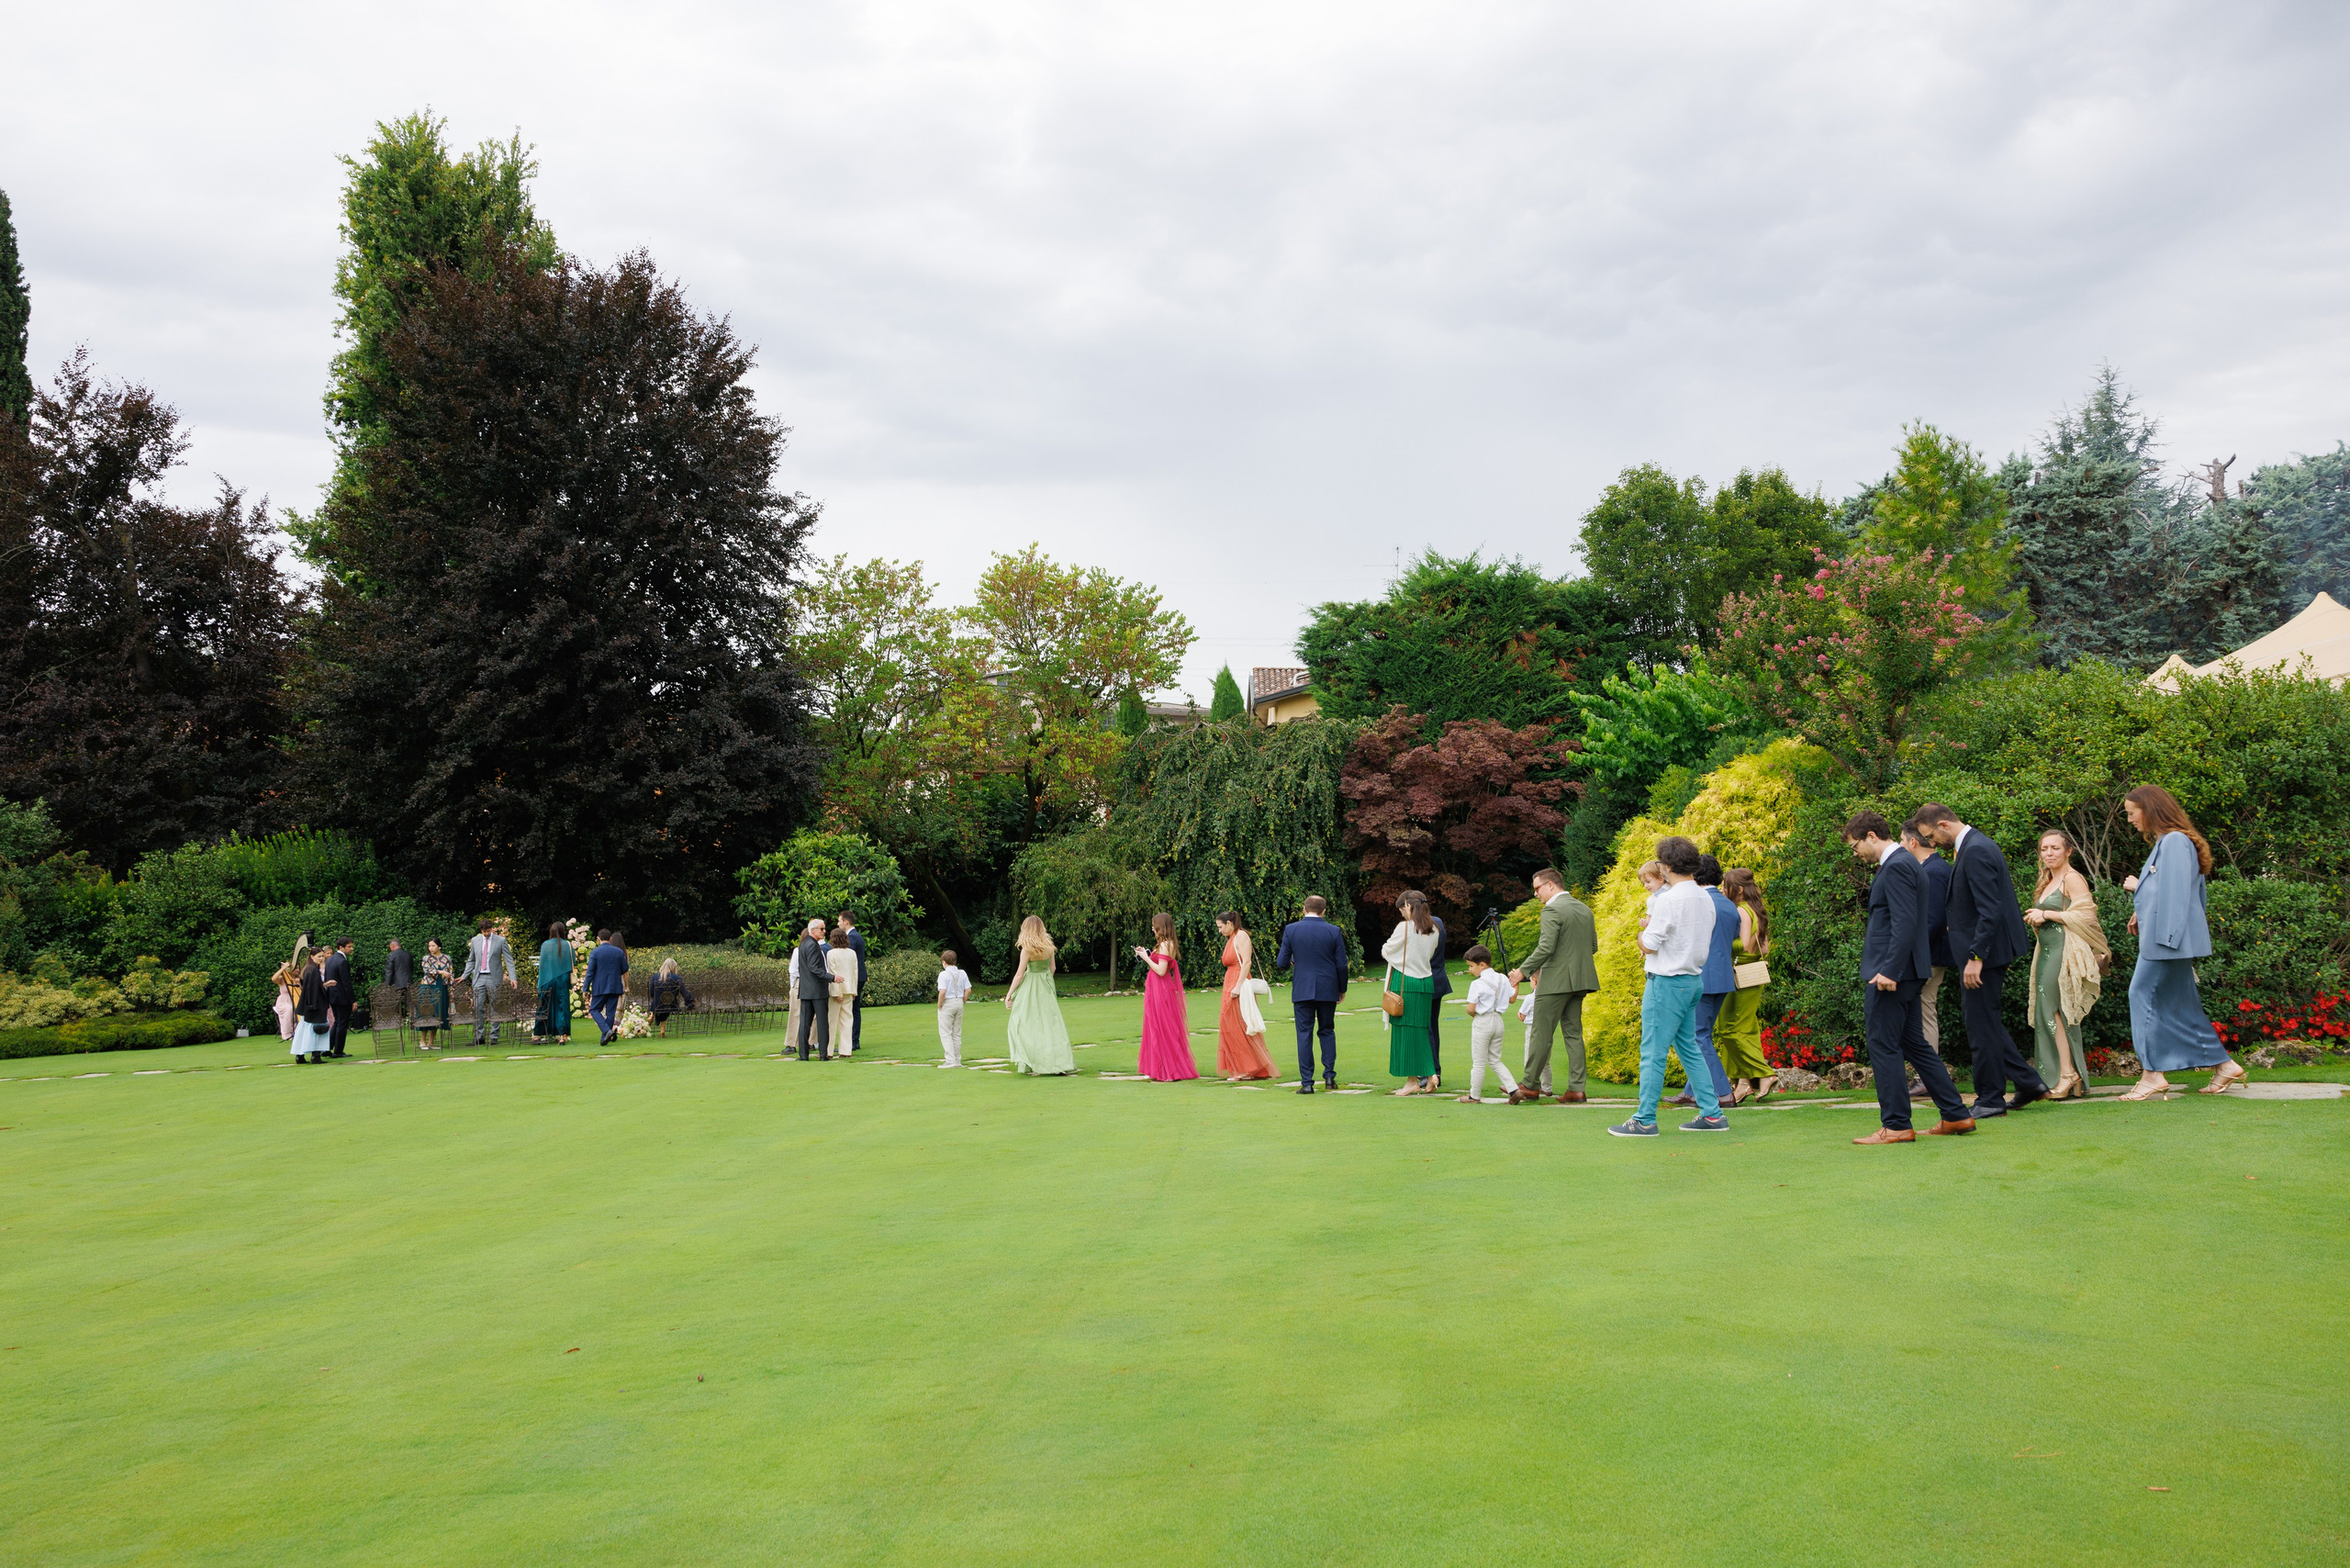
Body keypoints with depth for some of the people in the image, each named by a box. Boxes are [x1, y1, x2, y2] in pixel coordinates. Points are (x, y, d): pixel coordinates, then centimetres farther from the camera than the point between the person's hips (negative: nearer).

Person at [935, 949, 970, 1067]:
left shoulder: (944, 974, -14)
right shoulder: (962, 973, 4)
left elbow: (942, 992, -23)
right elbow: (968, 990, 2)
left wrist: (939, 1005, -11)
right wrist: (962, 1002, 11)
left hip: (947, 1004, -6)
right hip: (959, 1003, 6)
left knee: (945, 1034, 0)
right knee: (957, 1033, 14)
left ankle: (950, 1060, -7)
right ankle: (957, 1060, 16)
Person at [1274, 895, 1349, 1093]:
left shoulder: (1290, 930, -4)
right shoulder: (1334, 931, -3)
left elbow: (1281, 962, -3)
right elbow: (1342, 965, -1)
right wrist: (1342, 989, 13)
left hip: (1302, 990, -1)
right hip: (1328, 990, 1)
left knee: (1304, 1034, 2)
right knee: (1327, 1031, 16)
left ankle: (1306, 1082, -1)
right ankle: (1329, 1075, 10)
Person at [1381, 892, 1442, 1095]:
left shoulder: (1404, 927, -12)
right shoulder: (1434, 930, 8)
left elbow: (1386, 951, -1)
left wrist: (1384, 948, 21)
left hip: (1405, 982, -6)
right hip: (1426, 981, 6)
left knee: (1405, 1030, 0)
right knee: (1423, 1030, 12)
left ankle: (1412, 1081, 1)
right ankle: (1430, 1076, 8)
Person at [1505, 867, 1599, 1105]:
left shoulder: (1552, 910, -13)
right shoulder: (1585, 909, 13)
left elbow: (1546, 948, -21)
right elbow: (1593, 947, 17)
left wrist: (1522, 970, -14)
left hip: (1555, 981, -8)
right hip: (1579, 980, 8)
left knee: (1541, 1033, 0)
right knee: (1573, 1033, 10)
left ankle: (1530, 1085, 7)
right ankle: (1576, 1089, 7)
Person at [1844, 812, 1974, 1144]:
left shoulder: (1896, 867, -14)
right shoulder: (1904, 864, 18)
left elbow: (1904, 923, -22)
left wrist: (1888, 971, -24)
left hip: (1890, 973, -10)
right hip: (1898, 973, 10)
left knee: (1883, 1046, -4)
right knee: (1914, 1045, 15)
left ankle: (1895, 1125, 1)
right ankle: (1955, 1116, 20)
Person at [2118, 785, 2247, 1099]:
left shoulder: (2174, 842, -14)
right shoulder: (2164, 841, 16)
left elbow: (2172, 890, -19)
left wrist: (2137, 886, -6)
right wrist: (2142, 914, 11)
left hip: (2167, 938, -10)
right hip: (2171, 937, 10)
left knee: (2142, 995, -8)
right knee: (2181, 1004, 13)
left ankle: (2154, 1073, -7)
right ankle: (2224, 1064, 18)